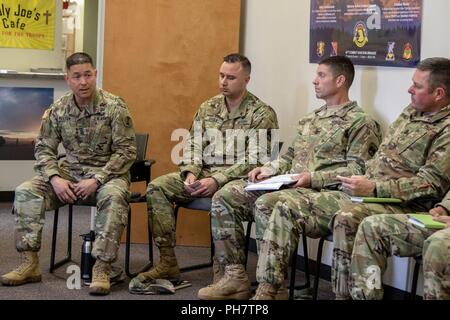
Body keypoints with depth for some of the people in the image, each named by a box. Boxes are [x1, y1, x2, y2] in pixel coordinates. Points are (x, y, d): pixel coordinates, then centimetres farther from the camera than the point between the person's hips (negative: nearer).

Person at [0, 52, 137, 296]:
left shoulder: (114, 107, -10)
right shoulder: (58, 109, 2)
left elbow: (126, 152, -11)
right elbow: (44, 149, 6)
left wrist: (97, 180, -20)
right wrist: (55, 178, -14)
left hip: (108, 173, -4)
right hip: (71, 171, 4)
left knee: (114, 196, -38)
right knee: (26, 191, -17)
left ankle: (101, 269, -33)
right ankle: (29, 264, -15)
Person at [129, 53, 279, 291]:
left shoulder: (262, 114, -5)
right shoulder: (208, 108, 13)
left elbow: (255, 161, -13)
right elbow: (193, 145, 10)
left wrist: (217, 180, -22)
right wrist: (190, 173, -11)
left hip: (238, 178, -5)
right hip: (203, 173, 6)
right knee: (157, 188, -15)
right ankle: (167, 264, -13)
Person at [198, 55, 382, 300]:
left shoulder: (360, 123, -2)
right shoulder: (310, 119, 24)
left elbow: (357, 170, -11)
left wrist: (314, 178, -19)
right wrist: (269, 169, 7)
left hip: (323, 194, -8)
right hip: (290, 187, 9)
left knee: (266, 205, -35)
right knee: (225, 197, -7)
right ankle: (234, 277, -7)